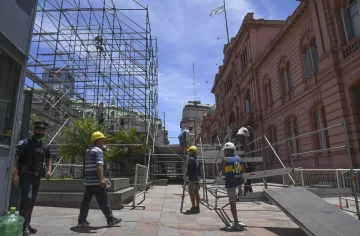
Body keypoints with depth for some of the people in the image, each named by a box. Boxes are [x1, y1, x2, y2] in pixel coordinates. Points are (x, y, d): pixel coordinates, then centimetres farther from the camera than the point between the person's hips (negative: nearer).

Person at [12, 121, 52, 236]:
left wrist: (49, 170, 7)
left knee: (32, 202, 11)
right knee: (26, 199, -16)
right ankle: (23, 225, -5)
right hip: (25, 176, -6)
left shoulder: (44, 146, 7)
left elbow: (48, 158, 21)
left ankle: (27, 224, 23)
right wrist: (15, 174, -27)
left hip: (36, 177, 6)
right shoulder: (24, 143, -11)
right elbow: (15, 158, -19)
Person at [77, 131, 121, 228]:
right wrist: (101, 179, -30)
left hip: (88, 180, 9)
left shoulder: (89, 150, 17)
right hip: (96, 181, -8)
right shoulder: (98, 150, -11)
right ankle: (111, 220, 10)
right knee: (103, 202, 0)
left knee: (86, 201, 10)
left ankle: (81, 221, 13)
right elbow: (99, 166, -24)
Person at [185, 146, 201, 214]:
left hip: (192, 179, -9)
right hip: (197, 178, 9)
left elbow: (189, 168, -17)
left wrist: (187, 174, 1)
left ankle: (193, 208, -2)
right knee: (196, 193, 10)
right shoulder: (197, 160, 16)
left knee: (191, 193, -3)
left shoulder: (190, 159, -12)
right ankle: (197, 207, 14)